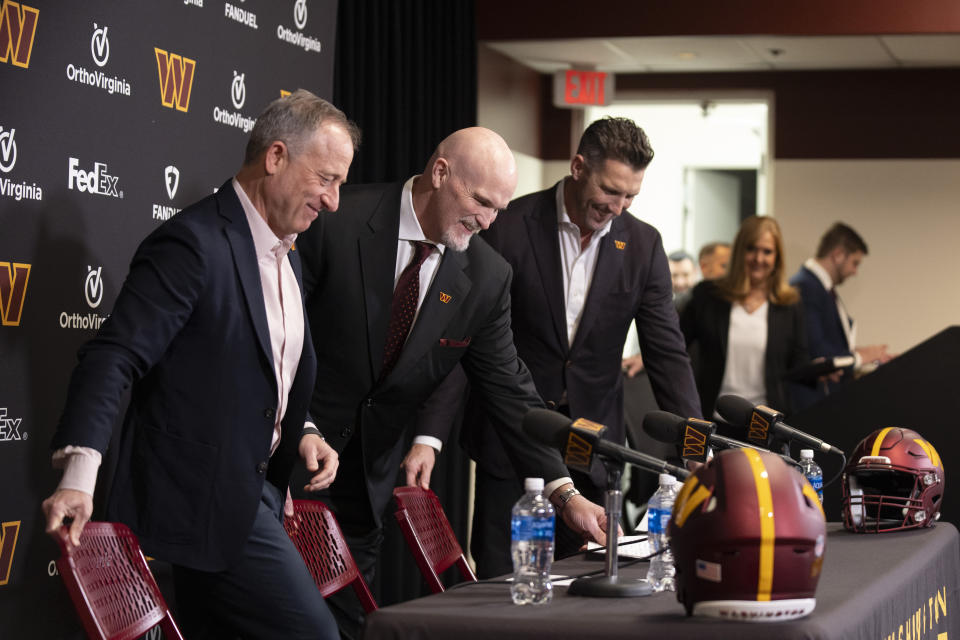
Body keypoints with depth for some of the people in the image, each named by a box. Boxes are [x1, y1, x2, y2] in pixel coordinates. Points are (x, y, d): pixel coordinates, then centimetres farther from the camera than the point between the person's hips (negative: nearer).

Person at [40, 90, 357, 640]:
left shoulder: (286, 260, 15)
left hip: (253, 488, 9)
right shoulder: (194, 243, -16)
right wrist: (80, 472, -34)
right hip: (205, 498, -9)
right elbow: (115, 356, -23)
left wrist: (299, 433, 6)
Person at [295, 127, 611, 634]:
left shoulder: (487, 277, -2)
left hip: (368, 476, 4)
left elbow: (507, 387, 1)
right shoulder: (336, 224, -15)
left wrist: (564, 493, -6)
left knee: (343, 615, 5)